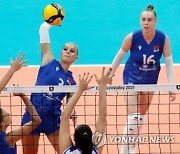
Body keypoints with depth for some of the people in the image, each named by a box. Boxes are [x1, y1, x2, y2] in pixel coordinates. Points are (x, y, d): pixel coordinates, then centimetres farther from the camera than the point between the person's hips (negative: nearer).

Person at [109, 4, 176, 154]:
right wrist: (109, 75, 1)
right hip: (132, 79, -3)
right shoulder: (132, 37, -23)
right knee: (133, 117, -15)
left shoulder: (163, 39, -19)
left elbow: (169, 63, -10)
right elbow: (120, 56, -7)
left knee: (142, 116, 16)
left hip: (150, 80, 3)